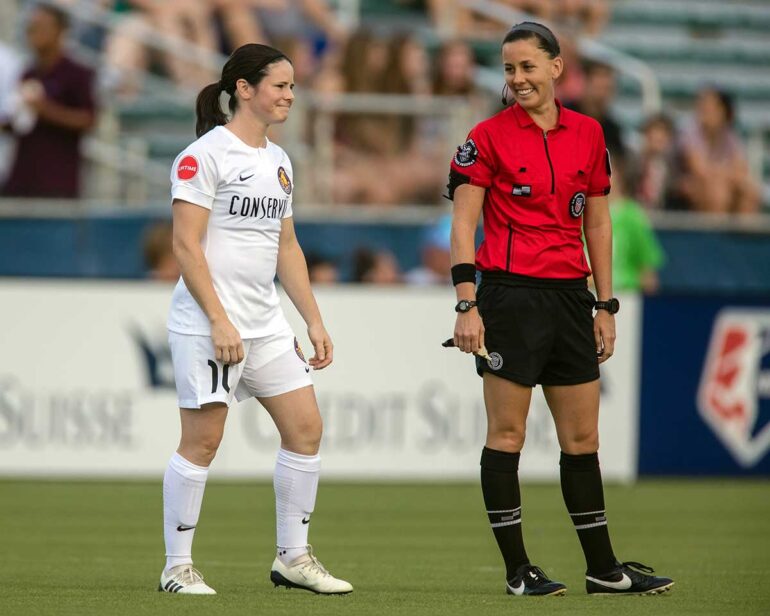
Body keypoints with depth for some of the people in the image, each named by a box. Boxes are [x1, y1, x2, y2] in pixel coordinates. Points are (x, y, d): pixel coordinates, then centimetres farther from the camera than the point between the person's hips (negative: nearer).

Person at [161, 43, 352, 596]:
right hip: (207, 322, -8)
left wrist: (315, 321, 14)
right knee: (203, 441, -6)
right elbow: (186, 244, -14)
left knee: (306, 427, 3)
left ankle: (293, 557, 13)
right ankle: (178, 566, 2)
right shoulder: (204, 155, -10)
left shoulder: (278, 161, 15)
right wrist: (219, 321, -20)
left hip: (265, 322, 8)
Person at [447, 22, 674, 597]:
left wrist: (605, 305, 12)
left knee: (583, 438, 9)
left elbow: (597, 223, 15)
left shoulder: (588, 134, 10)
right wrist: (467, 305, -13)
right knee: (507, 434, -3)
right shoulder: (489, 137, -3)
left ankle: (603, 567, 15)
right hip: (510, 293, -5)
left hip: (570, 295, 5)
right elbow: (463, 224, -5)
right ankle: (517, 570, 2)